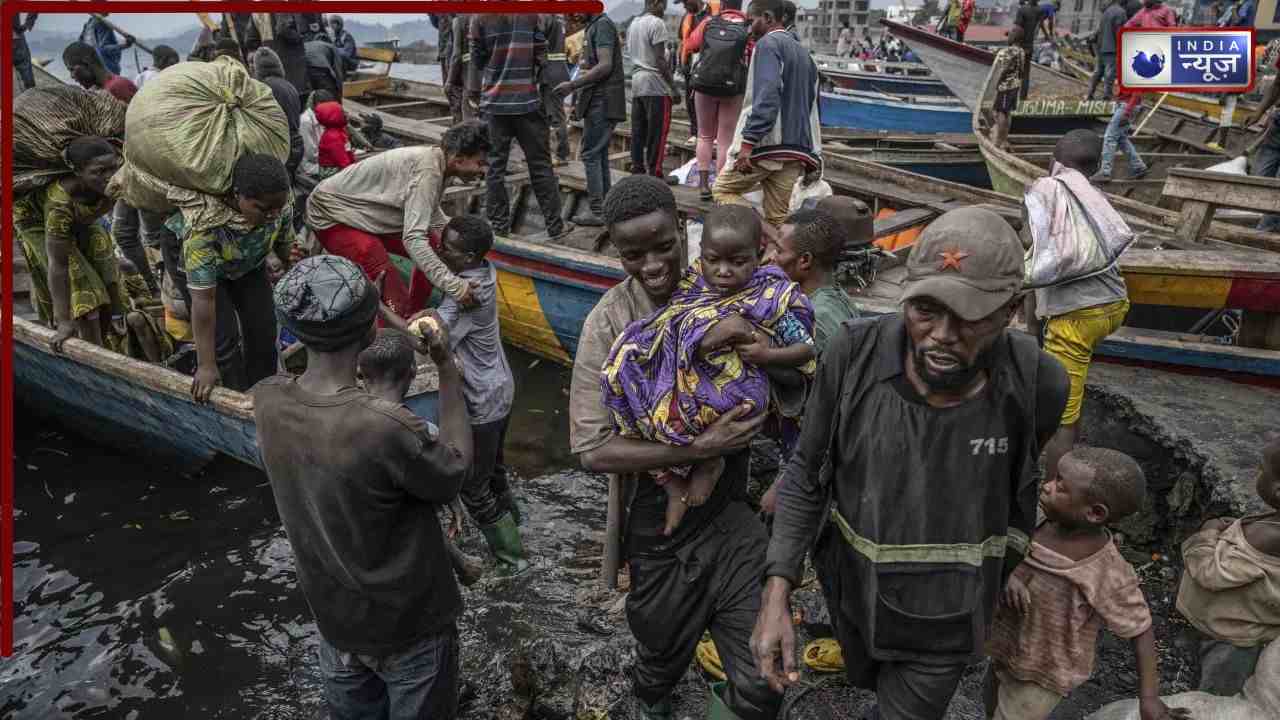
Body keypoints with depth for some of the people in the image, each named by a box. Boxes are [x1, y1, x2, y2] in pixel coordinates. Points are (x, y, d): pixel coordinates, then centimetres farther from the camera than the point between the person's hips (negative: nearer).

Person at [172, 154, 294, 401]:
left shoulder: (281, 203, -31)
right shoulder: (203, 224, -45)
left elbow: (284, 241, -3)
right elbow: (204, 298, -40)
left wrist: (275, 257, -23)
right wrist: (206, 366, -37)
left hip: (251, 265, 4)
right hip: (205, 269, -4)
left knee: (263, 331, 2)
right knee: (224, 337, -13)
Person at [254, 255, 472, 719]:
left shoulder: (267, 401, -17)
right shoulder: (387, 428, -37)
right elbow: (454, 471, -17)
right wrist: (448, 370, -13)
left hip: (332, 613, 5)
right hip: (408, 623, -5)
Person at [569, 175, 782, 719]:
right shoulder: (610, 322, -14)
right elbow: (593, 450, -18)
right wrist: (701, 447, -26)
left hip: (733, 513, 1)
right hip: (661, 525, -1)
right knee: (662, 658, 22)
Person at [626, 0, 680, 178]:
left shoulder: (632, 24, 16)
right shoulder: (657, 23, -9)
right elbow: (660, 60, -14)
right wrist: (673, 86, -11)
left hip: (636, 82, 8)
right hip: (655, 84, -8)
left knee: (638, 130, 9)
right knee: (657, 132, -5)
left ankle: (637, 169, 11)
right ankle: (654, 172, -4)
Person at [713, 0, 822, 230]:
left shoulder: (768, 43, -6)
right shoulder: (803, 52, 22)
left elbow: (766, 96, -21)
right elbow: (811, 104, 23)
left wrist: (748, 141, -25)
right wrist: (812, 156, 24)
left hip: (767, 144, -8)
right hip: (796, 150, 8)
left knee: (722, 190, 6)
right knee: (778, 217, 8)